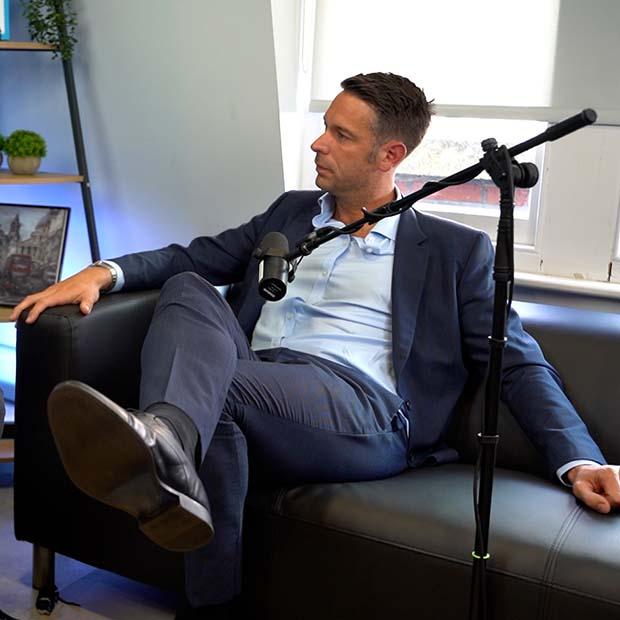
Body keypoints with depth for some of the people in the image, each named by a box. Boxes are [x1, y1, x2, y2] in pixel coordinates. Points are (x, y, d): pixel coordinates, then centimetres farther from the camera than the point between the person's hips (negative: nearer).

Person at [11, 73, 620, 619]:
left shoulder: (455, 250, 11)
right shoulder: (292, 211, 23)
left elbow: (518, 363, 7)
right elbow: (194, 256, 21)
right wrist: (107, 271, 1)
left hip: (359, 411, -4)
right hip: (251, 387, 5)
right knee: (188, 286, -23)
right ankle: (166, 452, -44)